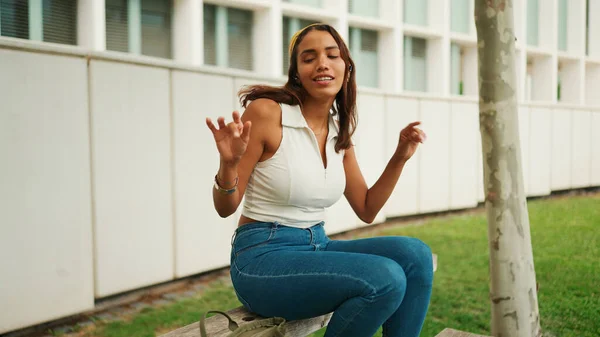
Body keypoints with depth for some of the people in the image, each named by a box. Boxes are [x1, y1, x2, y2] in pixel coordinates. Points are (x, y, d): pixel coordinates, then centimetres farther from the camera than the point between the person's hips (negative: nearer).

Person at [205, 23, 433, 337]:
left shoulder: (339, 131, 7)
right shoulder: (266, 112, -13)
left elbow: (366, 210, 13)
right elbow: (225, 208, -8)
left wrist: (400, 157, 5)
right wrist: (228, 164, -28)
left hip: (317, 248, 6)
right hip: (262, 257, -6)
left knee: (415, 254, -15)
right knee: (386, 279, -25)